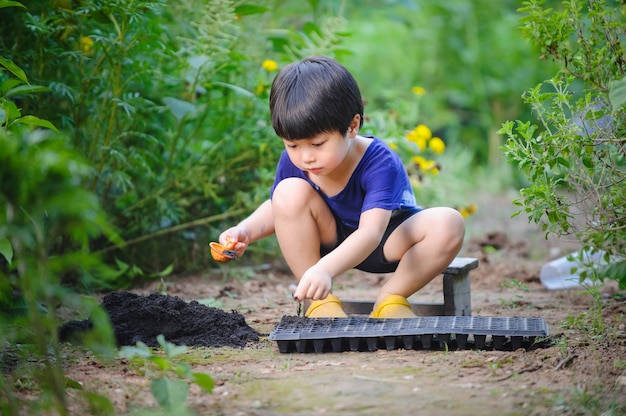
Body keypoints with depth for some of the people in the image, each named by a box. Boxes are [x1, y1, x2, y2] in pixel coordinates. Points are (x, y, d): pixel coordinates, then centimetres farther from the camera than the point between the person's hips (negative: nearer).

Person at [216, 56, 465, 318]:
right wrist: (246, 231, -18)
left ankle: (389, 300, -12)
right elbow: (278, 210, 4)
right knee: (289, 192, -26)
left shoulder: (379, 163, -32)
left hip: (388, 241, -3)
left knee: (448, 224, -33)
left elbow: (370, 233, -43)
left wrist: (325, 269, -60)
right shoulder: (292, 161, -17)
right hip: (330, 238, 3)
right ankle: (320, 302, -16)